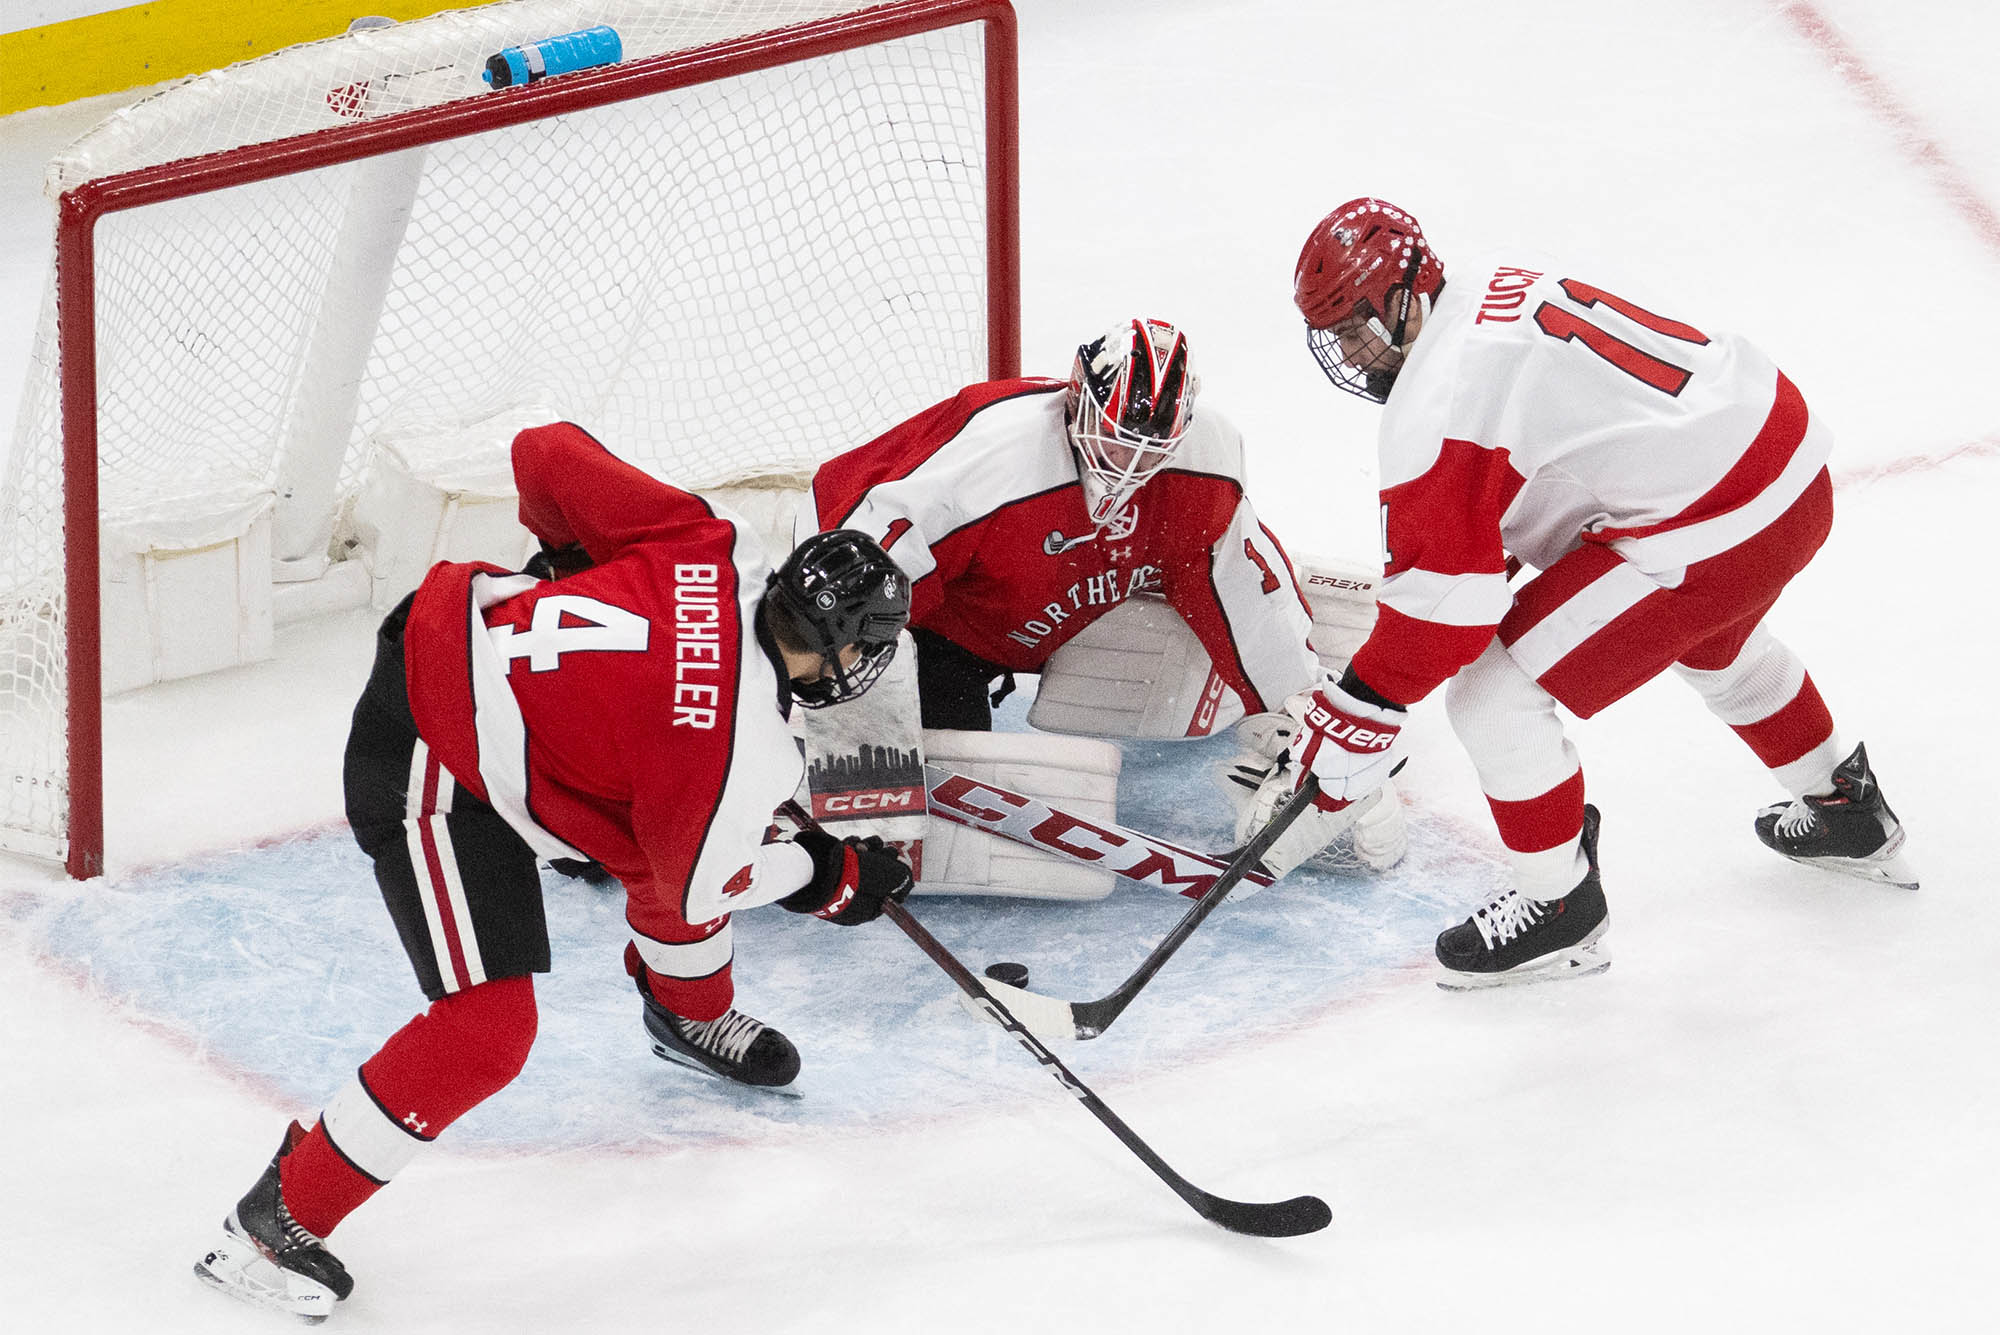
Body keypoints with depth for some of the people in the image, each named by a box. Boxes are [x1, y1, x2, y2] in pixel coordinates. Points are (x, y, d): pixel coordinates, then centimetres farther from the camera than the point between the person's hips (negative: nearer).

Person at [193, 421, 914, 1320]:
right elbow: (689, 884, -6)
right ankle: (278, 1224, -3)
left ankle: (689, 1010, 54)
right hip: (431, 773, -9)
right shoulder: (744, 755, -24)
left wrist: (575, 555, 19)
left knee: (688, 827, 24)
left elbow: (548, 453, -1)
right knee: (487, 1031, -12)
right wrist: (825, 877, 7)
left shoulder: (714, 548, -8)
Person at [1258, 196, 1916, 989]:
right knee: (1714, 647, 41)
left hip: (1710, 530, -10)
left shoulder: (1437, 403, -18)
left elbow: (1449, 585, -17)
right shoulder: (1497, 284, 10)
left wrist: (1364, 708, -10)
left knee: (1493, 695, -3)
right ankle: (1846, 813, 59)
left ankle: (1558, 907, 14)